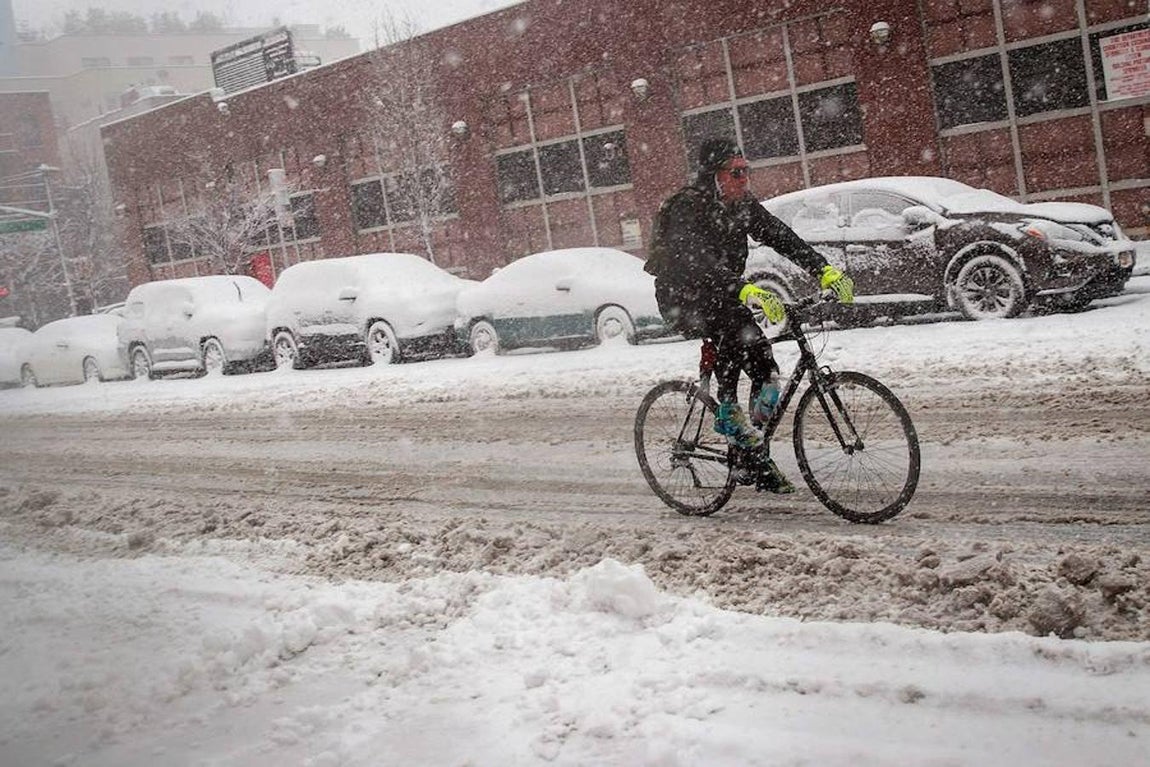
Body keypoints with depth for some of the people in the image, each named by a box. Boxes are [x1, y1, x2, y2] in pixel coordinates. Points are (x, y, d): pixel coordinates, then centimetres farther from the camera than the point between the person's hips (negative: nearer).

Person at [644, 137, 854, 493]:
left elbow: (783, 238, -8)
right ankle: (727, 411, -18)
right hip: (681, 299, -6)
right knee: (734, 329, -35)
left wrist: (825, 271, -22)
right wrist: (748, 290, -53)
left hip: (721, 296, 7)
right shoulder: (687, 209, -23)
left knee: (765, 369, -5)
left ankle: (753, 462, 5)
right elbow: (698, 262, -39)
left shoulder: (743, 206, -2)